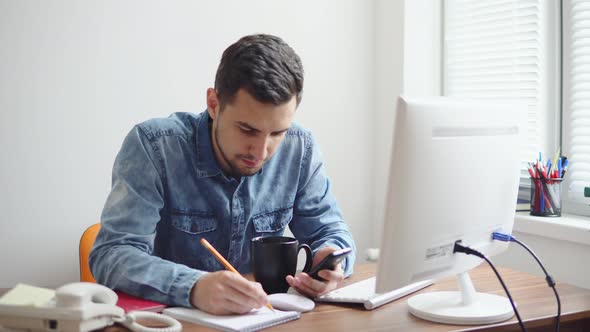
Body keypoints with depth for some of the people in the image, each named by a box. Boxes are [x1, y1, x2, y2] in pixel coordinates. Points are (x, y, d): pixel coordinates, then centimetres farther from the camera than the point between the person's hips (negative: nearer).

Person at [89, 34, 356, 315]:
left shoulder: (299, 149, -6)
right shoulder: (153, 146, -16)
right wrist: (194, 287, -39)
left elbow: (330, 231, 4)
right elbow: (112, 255, -22)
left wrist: (331, 258, -19)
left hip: (260, 317, 3)